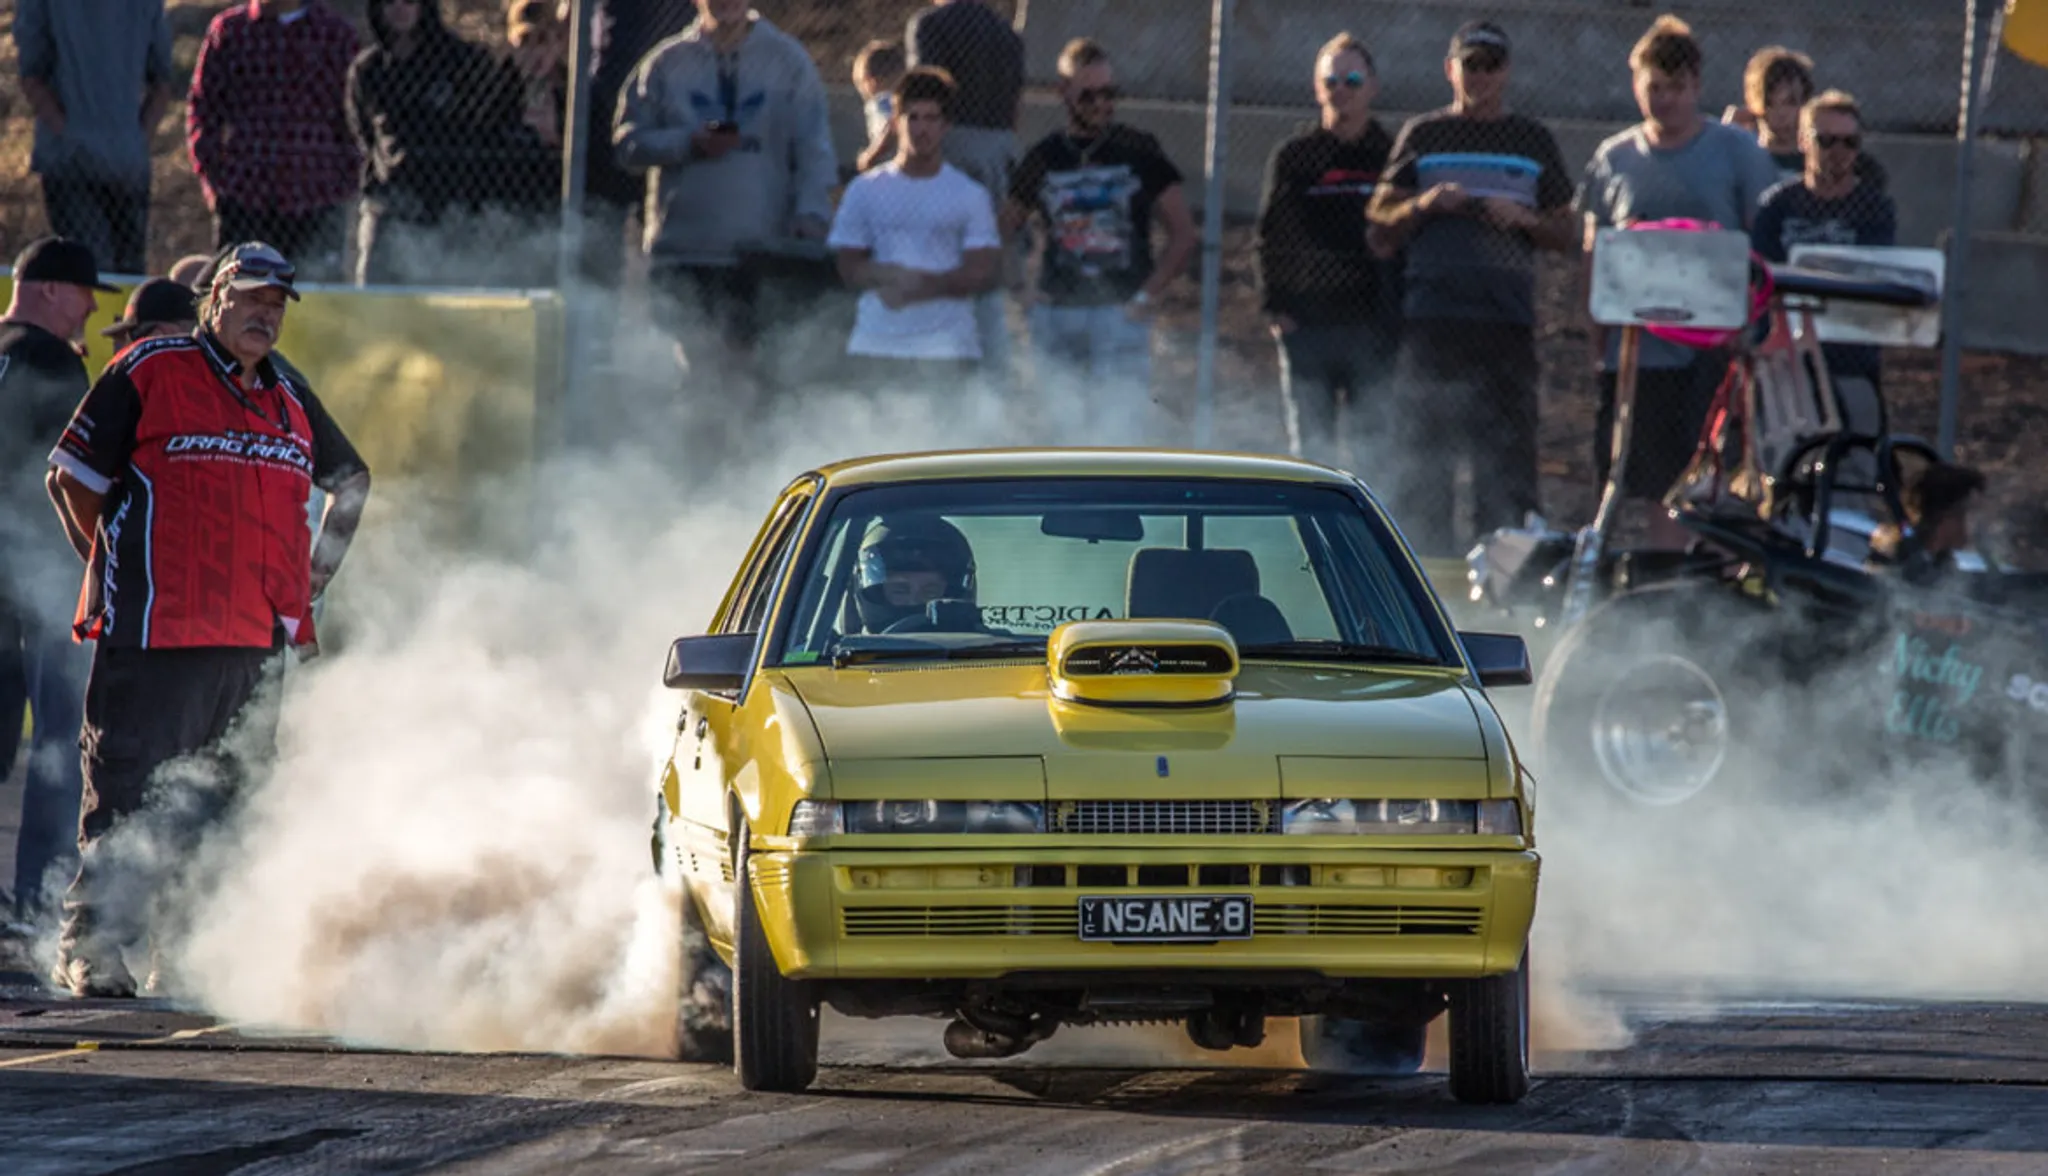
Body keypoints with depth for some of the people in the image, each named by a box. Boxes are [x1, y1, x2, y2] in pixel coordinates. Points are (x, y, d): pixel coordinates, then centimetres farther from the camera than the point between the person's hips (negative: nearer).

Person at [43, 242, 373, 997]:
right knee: (129, 794, -7)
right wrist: (116, 571, -4)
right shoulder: (148, 372, -2)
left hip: (257, 639, 7)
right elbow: (72, 477, -1)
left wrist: (319, 572, 21)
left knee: (227, 797, 9)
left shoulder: (289, 401, 16)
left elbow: (351, 480, 33)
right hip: (154, 631, -6)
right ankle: (90, 948, -2)